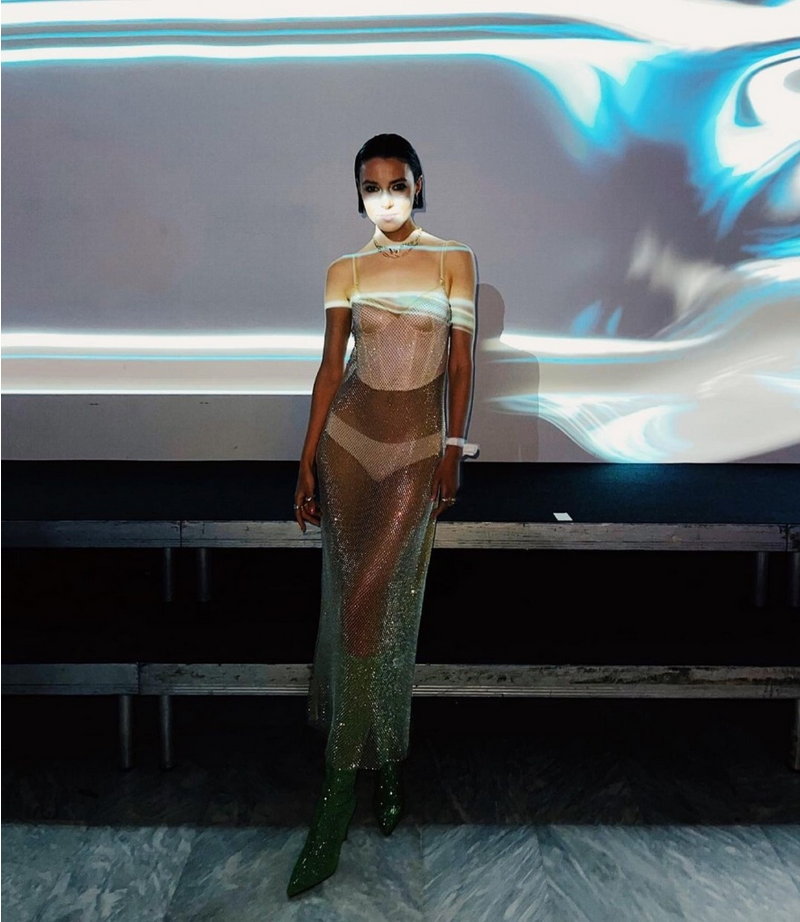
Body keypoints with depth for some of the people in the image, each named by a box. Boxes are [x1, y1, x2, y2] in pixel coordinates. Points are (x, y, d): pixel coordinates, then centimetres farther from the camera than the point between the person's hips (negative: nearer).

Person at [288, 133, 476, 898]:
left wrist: (452, 450, -3)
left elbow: (460, 360, 2)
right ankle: (377, 761, 25)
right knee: (353, 594, 6)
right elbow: (330, 366, 2)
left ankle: (348, 775, 8)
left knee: (383, 598, -6)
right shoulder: (344, 270, 5)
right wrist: (307, 461, -2)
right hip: (350, 435, 2)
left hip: (416, 441, -2)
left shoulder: (454, 259, 3)